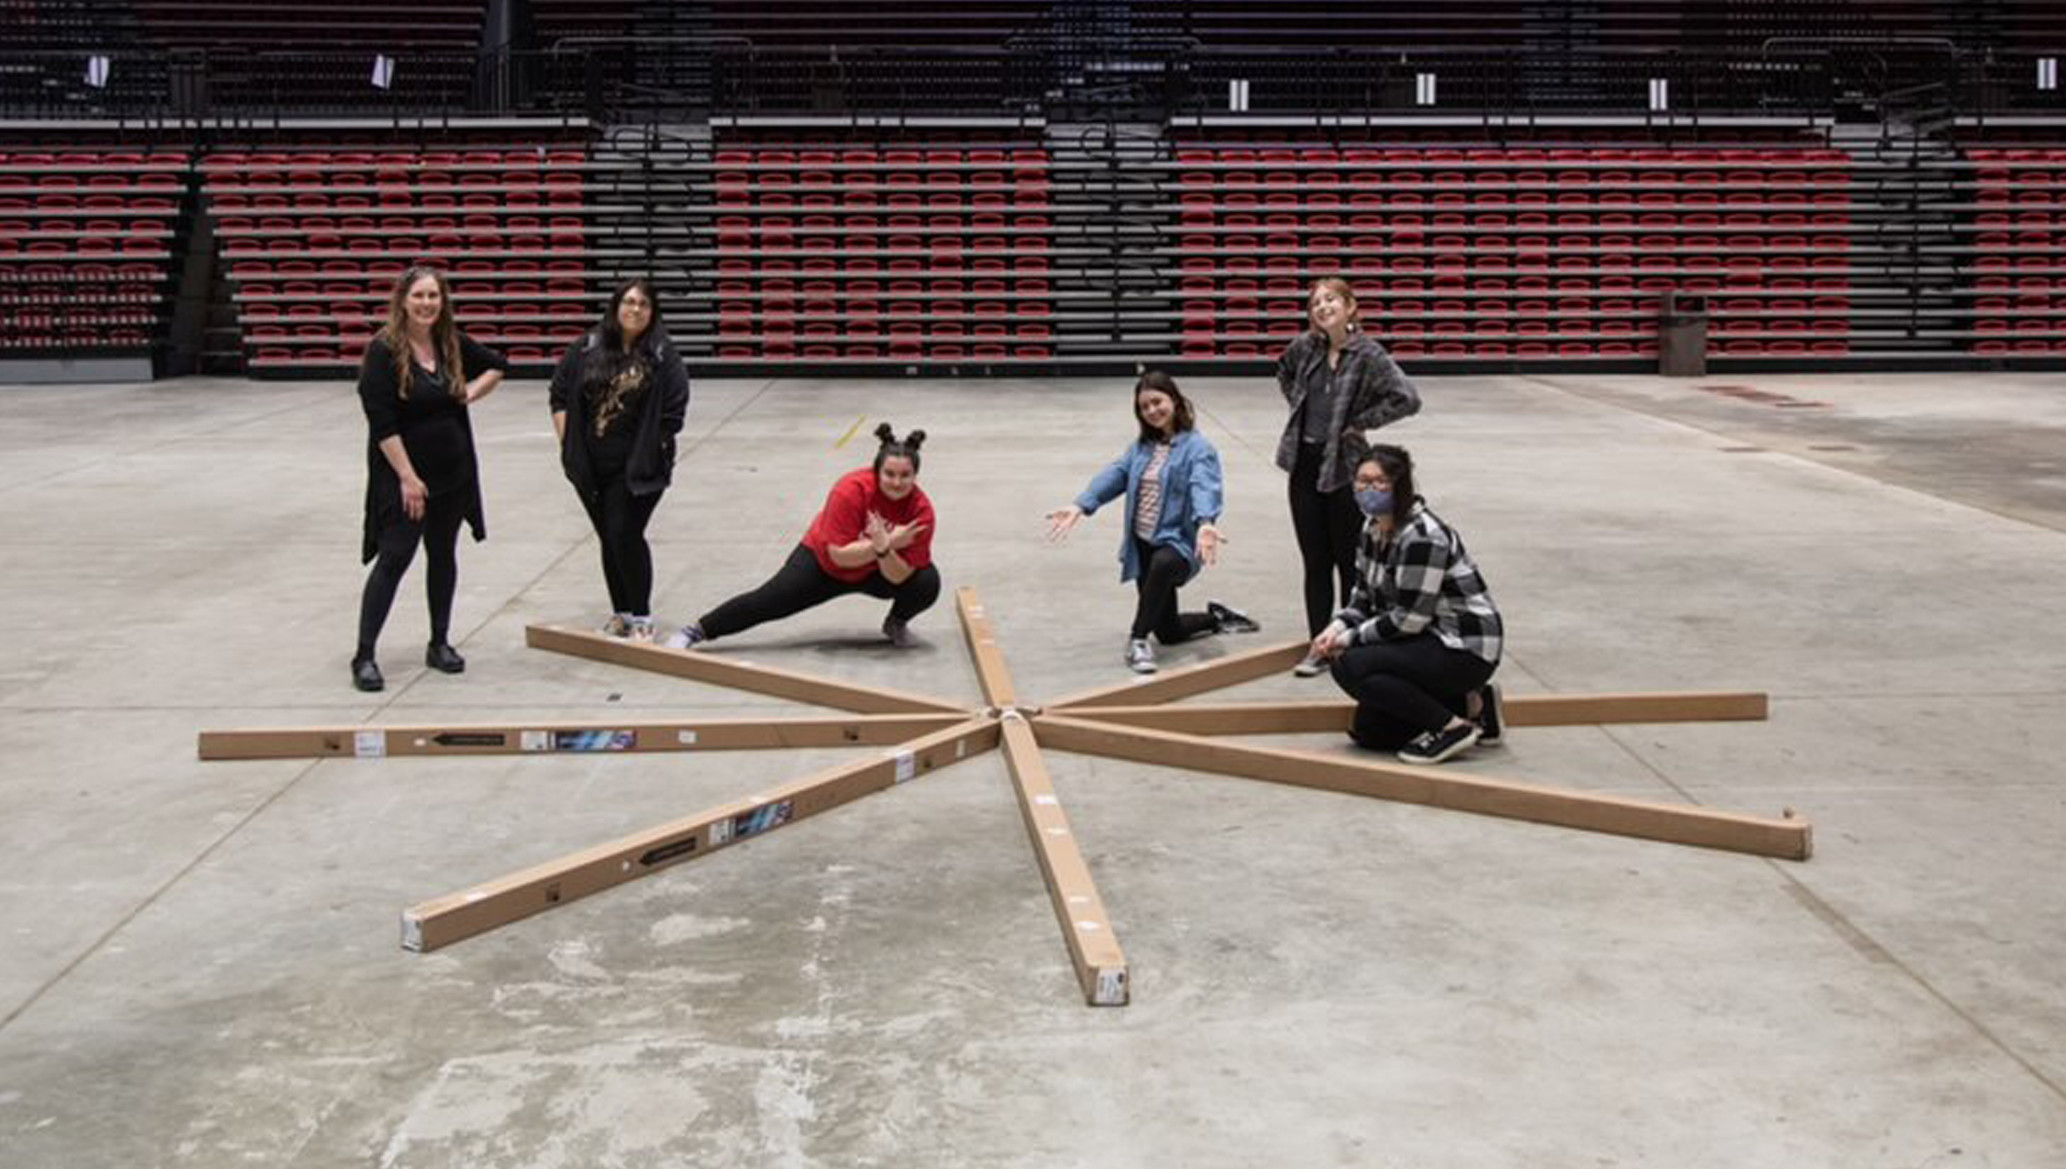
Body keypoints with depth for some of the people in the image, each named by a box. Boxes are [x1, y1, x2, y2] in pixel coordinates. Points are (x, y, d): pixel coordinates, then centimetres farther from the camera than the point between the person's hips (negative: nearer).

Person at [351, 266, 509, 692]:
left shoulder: (452, 344, 3)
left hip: (452, 472, 6)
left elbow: (497, 366, 24)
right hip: (402, 473, -5)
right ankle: (364, 656, -3)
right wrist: (408, 477, -19)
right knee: (393, 558, -8)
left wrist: (472, 393, 6)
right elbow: (382, 422, -16)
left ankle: (440, 644, 26)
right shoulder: (384, 350, -12)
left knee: (443, 556, 13)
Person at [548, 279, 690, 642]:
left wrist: (648, 454, -8)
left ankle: (641, 616, 3)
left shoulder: (663, 356, -7)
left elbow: (674, 411, -8)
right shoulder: (587, 349, 3)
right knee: (608, 539, 12)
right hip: (590, 466, 4)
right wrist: (567, 443, 2)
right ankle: (621, 612, 24)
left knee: (625, 535, -10)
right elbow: (560, 395, 8)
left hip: (638, 468, -4)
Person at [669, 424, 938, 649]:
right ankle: (695, 631, 10)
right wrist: (887, 544, -43)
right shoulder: (851, 490, -34)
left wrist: (884, 549, -44)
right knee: (768, 601, -7)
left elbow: (899, 577, -25)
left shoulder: (921, 509, -27)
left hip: (878, 571, 2)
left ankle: (896, 623, 10)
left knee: (928, 583, -22)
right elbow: (839, 555, -35)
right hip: (823, 561, -2)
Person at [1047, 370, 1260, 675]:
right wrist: (1080, 506, -22)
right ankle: (1217, 617, 36)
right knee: (1168, 632, 8)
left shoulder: (1197, 447, -9)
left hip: (1177, 543, -6)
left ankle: (1138, 638, -25)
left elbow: (1204, 487, -28)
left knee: (1162, 564, -42)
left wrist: (1205, 523, -49)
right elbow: (1113, 475, -4)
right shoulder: (1141, 447, 10)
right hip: (1142, 545, 6)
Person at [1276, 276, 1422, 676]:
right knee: (1314, 562, 9)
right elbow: (1284, 371, 26)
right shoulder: (1306, 347, 3)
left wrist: (1360, 422, -16)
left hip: (1343, 467, -5)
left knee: (1349, 561, 5)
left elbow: (1408, 399, -23)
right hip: (1305, 464, 5)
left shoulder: (1368, 355, -13)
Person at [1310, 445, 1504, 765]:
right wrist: (1337, 627, -10)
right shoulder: (1372, 529, 5)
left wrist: (1350, 639, -15)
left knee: (1351, 667, -24)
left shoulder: (1423, 537, -23)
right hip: (1427, 640, 10)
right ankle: (1470, 703, 17)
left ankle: (1453, 726, -13)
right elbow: (1364, 598, 10)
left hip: (1466, 648, -10)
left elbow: (1408, 619, -24)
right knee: (1370, 732, 8)